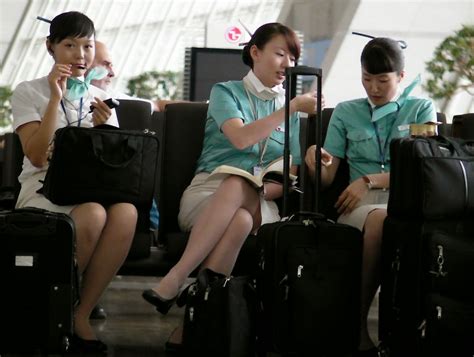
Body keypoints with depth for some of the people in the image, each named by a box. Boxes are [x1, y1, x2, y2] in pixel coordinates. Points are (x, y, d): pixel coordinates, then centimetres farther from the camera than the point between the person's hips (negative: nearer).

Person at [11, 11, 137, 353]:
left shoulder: (100, 99, 16)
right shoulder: (29, 92, 4)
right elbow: (37, 157, -8)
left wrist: (102, 128, -10)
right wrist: (56, 99, -12)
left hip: (94, 186, 4)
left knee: (126, 212, -34)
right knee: (92, 214, -38)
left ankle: (81, 314, -22)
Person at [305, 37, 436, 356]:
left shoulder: (422, 109, 18)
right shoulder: (346, 112, 21)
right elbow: (326, 179, 15)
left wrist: (371, 180, -8)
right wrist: (317, 164, -10)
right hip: (361, 205, 1)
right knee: (381, 218, -40)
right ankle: (356, 326, -34)